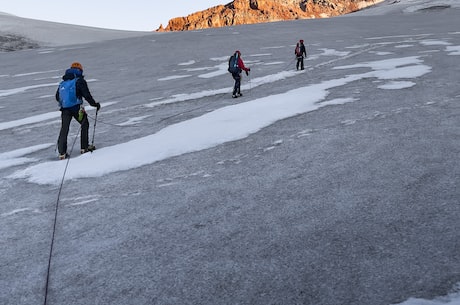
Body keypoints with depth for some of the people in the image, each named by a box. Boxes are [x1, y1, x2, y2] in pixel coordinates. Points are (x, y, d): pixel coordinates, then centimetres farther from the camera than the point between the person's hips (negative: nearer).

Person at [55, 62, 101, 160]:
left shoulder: (62, 83, 16)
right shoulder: (80, 81, -2)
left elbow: (57, 97, 20)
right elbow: (87, 95, -9)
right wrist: (94, 104, 1)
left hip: (64, 109, 4)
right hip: (76, 108, -4)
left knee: (64, 129, 7)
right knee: (85, 125, 16)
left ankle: (62, 153, 3)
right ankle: (84, 147, 17)